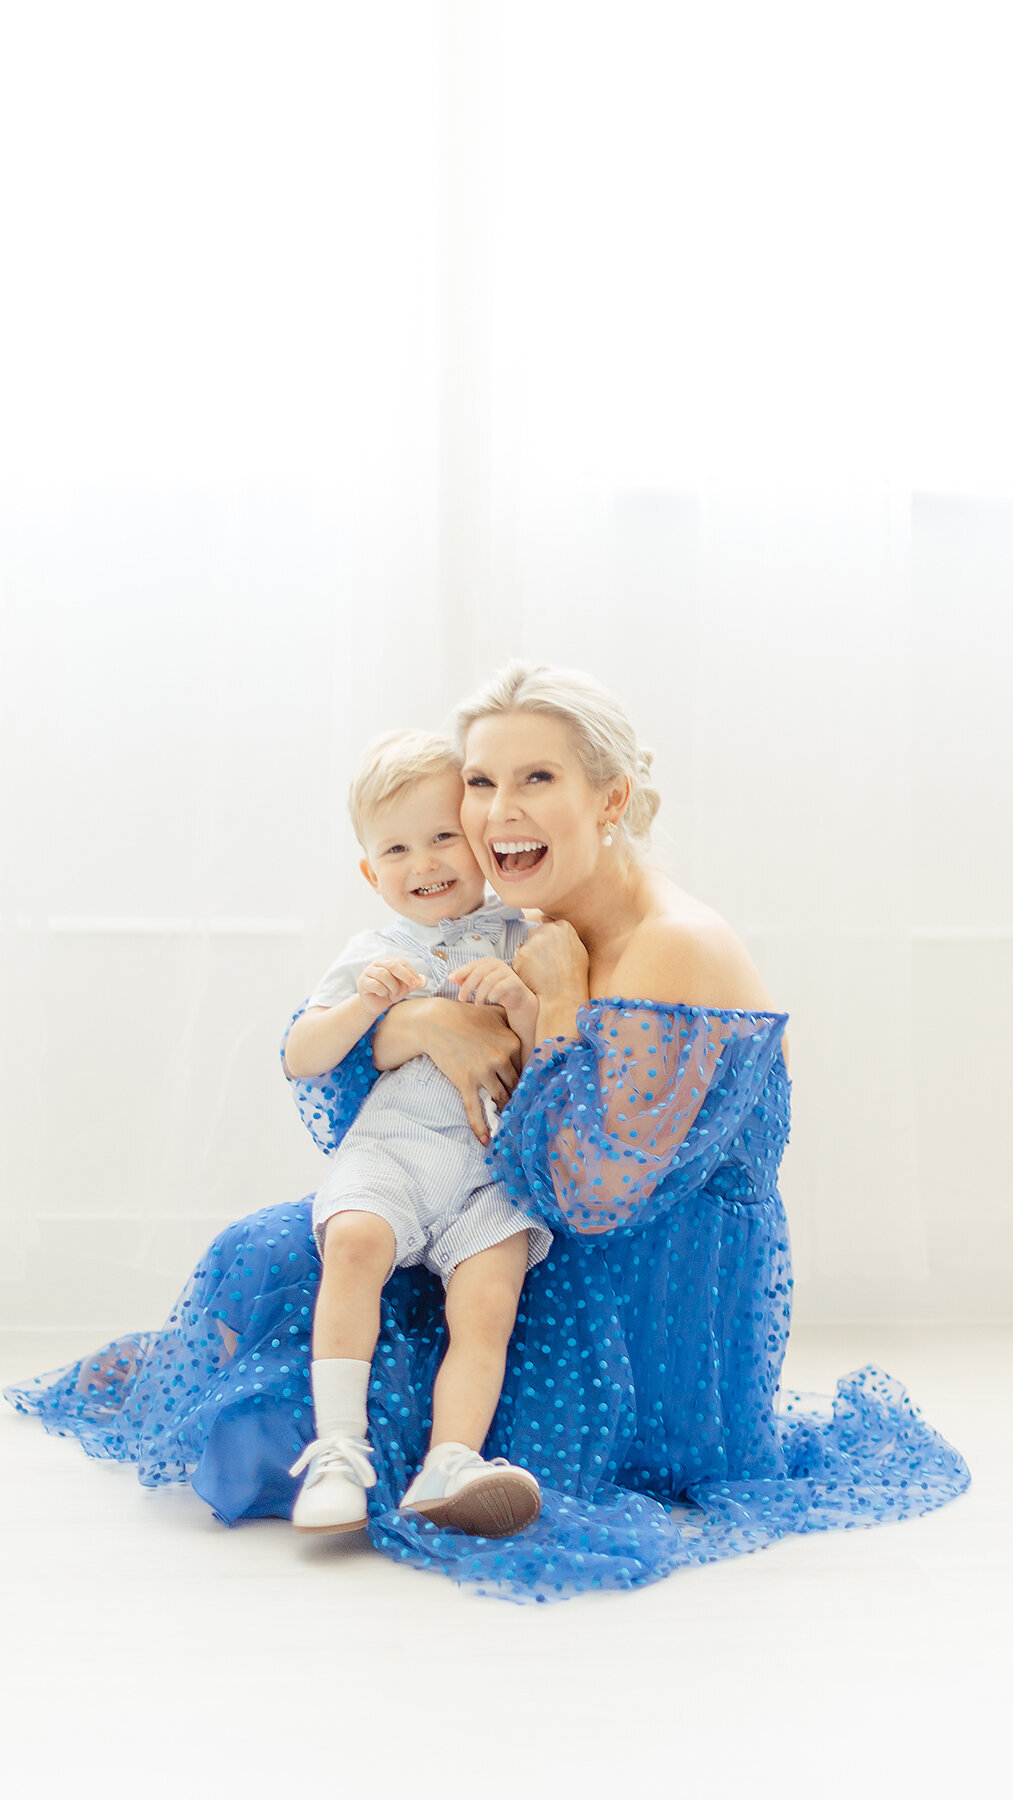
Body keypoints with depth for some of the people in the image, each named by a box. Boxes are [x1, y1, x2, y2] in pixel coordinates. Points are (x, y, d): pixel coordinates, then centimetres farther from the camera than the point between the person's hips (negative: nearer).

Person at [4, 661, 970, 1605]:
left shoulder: (673, 955, -24)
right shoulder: (531, 938, 2)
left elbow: (588, 1191, -29)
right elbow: (326, 1090, 0)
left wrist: (557, 1001, -23)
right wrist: (418, 1024, -22)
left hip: (649, 1340, -8)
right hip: (556, 1268, 8)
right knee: (269, 1256, 6)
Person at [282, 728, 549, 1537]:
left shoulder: (522, 941, 11)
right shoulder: (373, 955, 13)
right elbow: (300, 1060, 8)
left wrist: (519, 1001, -13)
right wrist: (364, 1003, -9)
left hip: (495, 1166, 1)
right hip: (389, 1146, -1)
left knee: (488, 1305, -22)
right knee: (354, 1240, -30)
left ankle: (448, 1464, -26)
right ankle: (338, 1446, -30)